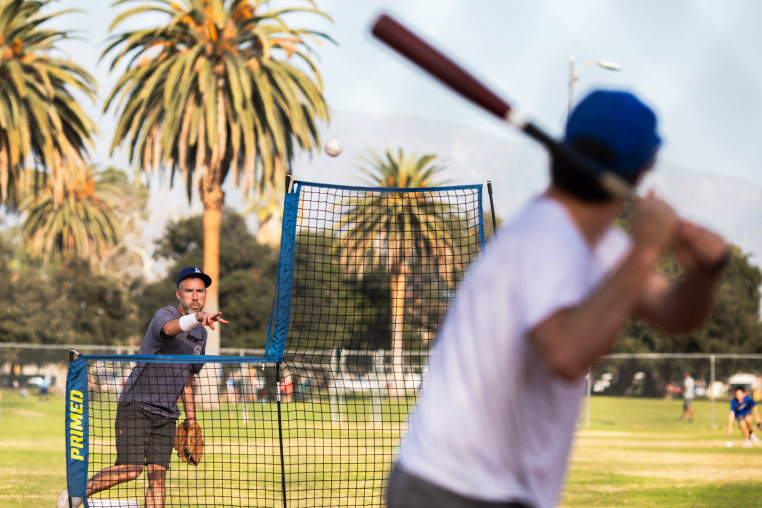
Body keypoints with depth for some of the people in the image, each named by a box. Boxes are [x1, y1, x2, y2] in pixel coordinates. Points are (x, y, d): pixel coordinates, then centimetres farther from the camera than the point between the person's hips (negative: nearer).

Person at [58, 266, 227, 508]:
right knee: (131, 469, -15)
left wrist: (191, 420, 22)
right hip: (136, 406, -6)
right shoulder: (164, 314, -12)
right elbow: (170, 328, -39)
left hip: (166, 415, 6)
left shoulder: (201, 334, 13)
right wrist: (197, 316, -59)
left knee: (158, 475, -5)